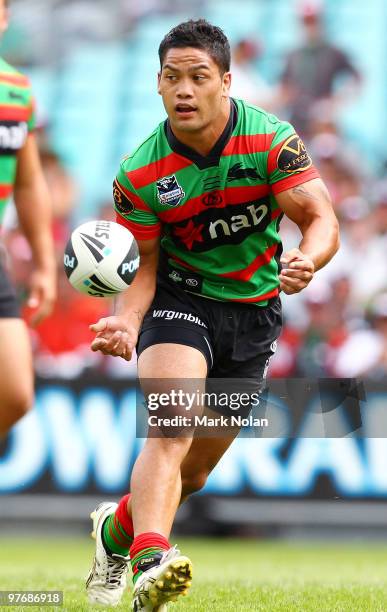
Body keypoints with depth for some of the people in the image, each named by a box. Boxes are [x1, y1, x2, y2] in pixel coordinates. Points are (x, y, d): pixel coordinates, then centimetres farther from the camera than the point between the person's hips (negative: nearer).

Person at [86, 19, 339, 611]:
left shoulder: (271, 140, -14)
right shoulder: (139, 174, -13)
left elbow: (322, 220, -17)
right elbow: (141, 266, -7)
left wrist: (307, 260, -40)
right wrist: (127, 321, -28)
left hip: (254, 312, 2)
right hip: (179, 298, -2)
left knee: (195, 471, 9)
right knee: (170, 429, -29)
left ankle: (117, 529, 37)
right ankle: (150, 561, -47)